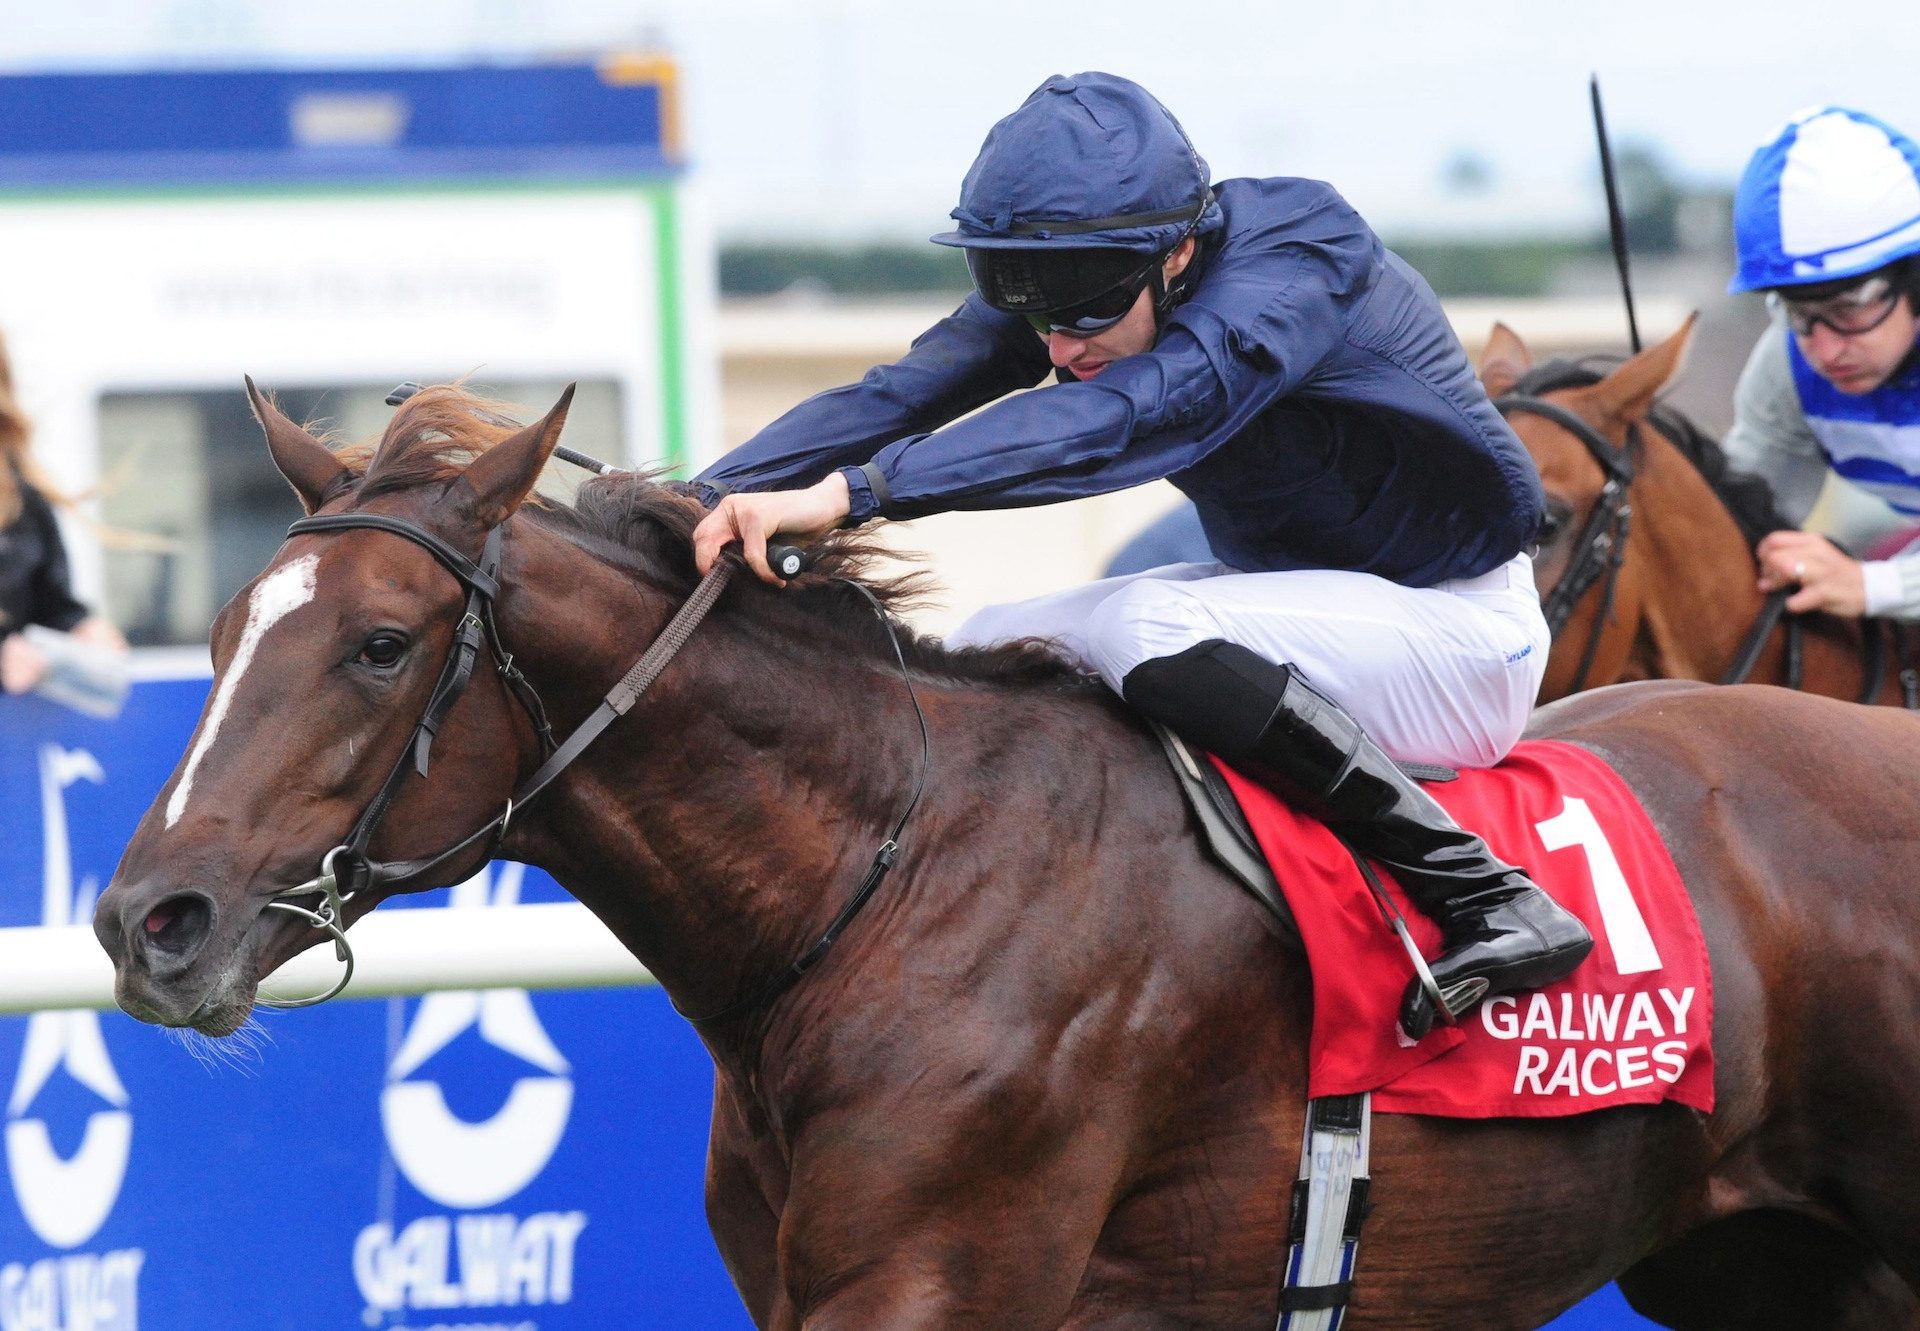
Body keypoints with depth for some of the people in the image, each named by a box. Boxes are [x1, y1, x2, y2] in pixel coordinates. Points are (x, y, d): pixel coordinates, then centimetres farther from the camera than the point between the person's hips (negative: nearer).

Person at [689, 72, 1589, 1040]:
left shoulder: (1292, 275, -30)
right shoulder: (1072, 276, -7)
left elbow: (1126, 416, -46)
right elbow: (899, 395, -16)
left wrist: (849, 493, -55)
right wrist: (702, 506, -32)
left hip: (1463, 629, -8)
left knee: (1138, 627, -30)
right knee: (990, 652, -1)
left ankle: (1488, 896, -27)